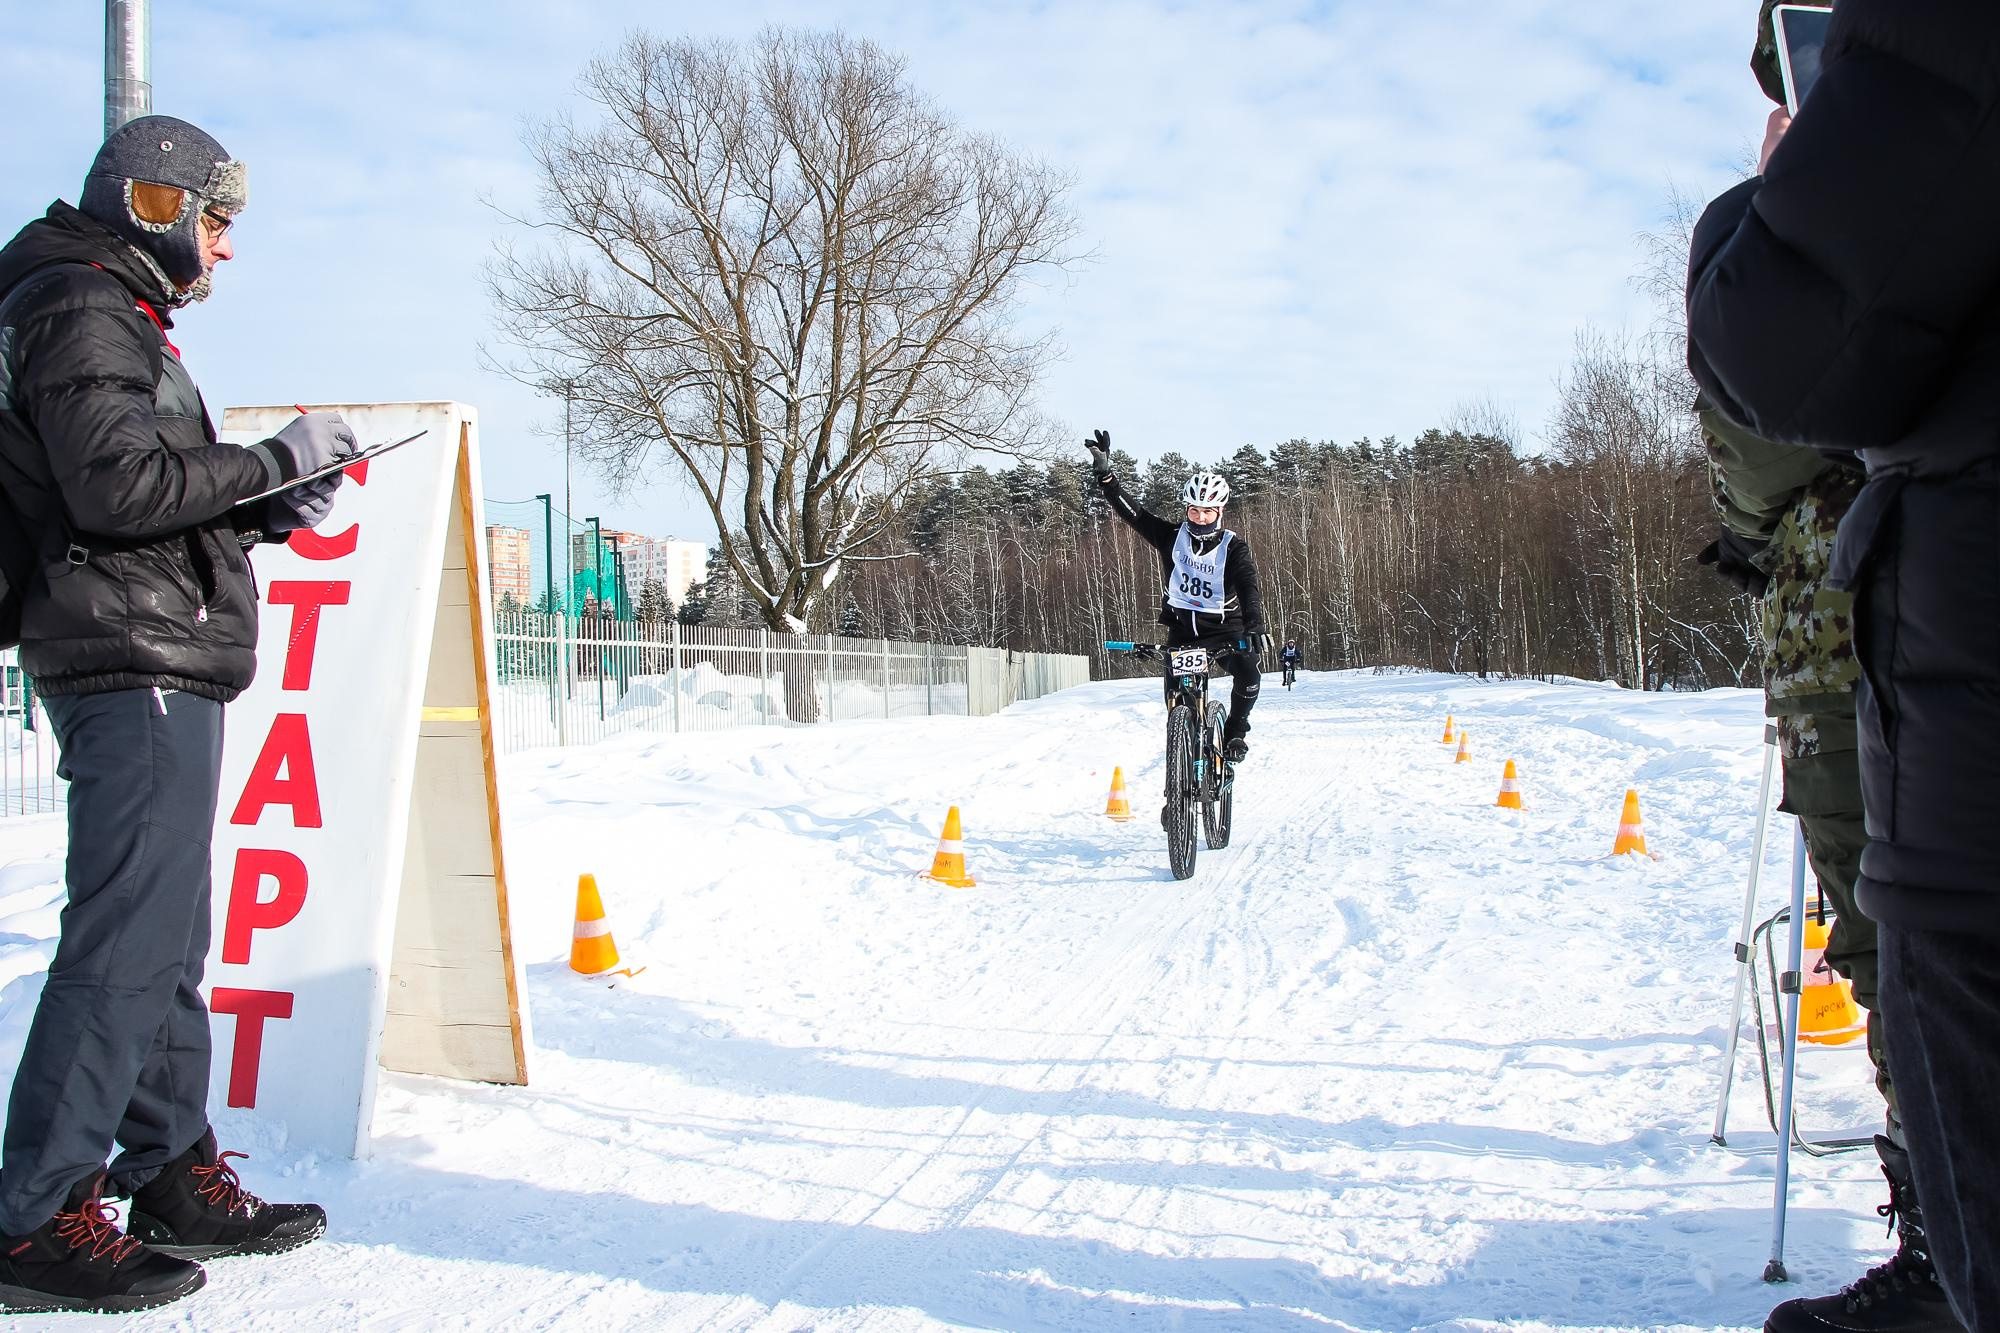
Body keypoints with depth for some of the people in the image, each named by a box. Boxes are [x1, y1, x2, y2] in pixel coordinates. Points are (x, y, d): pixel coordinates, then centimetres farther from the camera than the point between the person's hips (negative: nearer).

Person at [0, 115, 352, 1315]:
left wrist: (272, 512, 10)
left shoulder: (114, 317, 24)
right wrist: (274, 460, -13)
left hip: (157, 670, 11)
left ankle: (175, 1179, 21)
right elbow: (117, 485, -20)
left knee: (169, 939, 13)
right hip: (137, 662, -11)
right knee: (127, 942, -11)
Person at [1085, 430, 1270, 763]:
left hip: (1223, 627, -2)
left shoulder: (1234, 548, -9)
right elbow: (1130, 511, -6)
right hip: (1182, 626, 2)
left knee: (1249, 674, -26)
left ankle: (1236, 731, -1)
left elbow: (1248, 588, -23)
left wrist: (1254, 628, -41)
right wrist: (1104, 473, -17)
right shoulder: (1172, 536, -2)